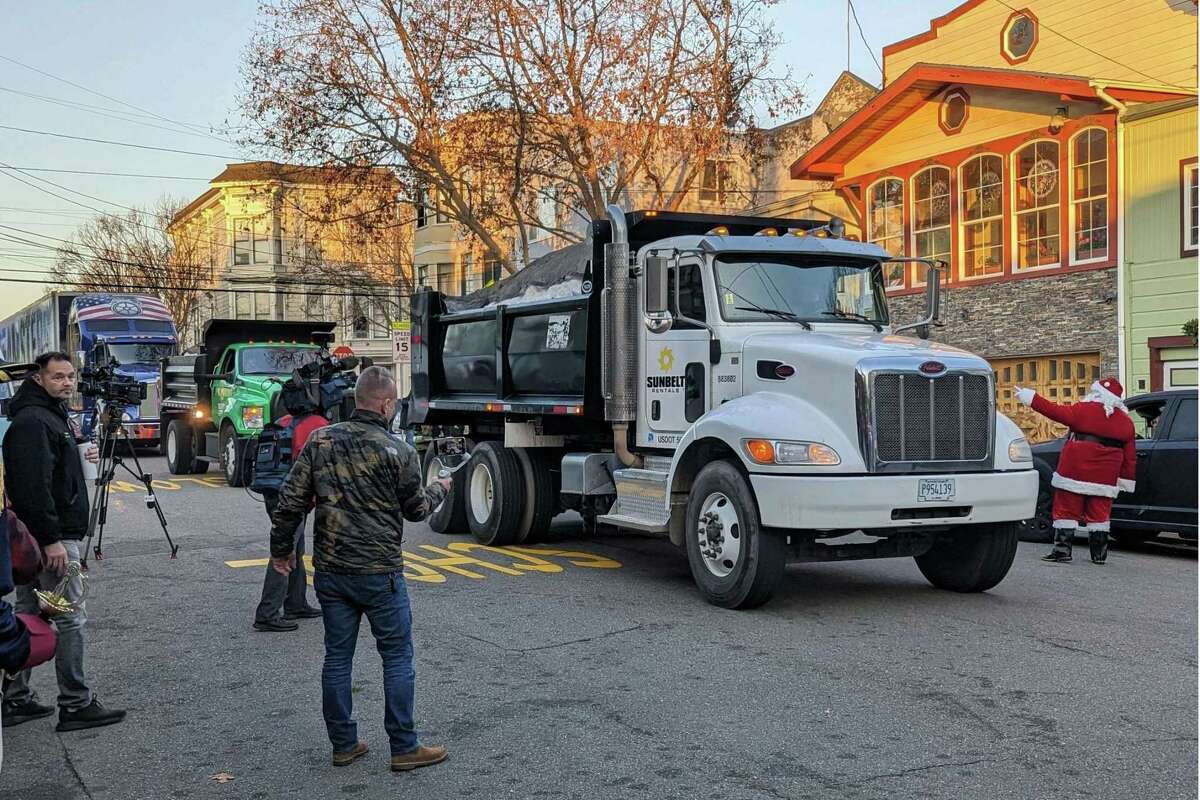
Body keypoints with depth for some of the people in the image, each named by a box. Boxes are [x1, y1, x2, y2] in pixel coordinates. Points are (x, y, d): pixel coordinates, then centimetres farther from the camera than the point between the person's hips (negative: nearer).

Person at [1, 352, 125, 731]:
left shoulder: (51, 416, 17)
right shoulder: (33, 421, -15)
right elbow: (32, 485, -23)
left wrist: (81, 456, 10)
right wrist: (52, 539, -25)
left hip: (36, 538, 11)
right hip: (50, 536, -11)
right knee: (71, 618, -6)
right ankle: (75, 705, -1)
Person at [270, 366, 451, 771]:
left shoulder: (320, 441, 0)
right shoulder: (398, 452, -10)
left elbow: (291, 500, 1)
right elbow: (415, 509, 2)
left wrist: (281, 547, 14)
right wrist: (439, 490, 23)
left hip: (330, 571, 5)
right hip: (379, 573, -4)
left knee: (337, 657, 13)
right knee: (397, 658, 6)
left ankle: (343, 744, 21)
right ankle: (404, 748, 11)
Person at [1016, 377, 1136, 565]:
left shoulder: (1084, 410, -6)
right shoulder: (1126, 421, 9)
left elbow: (1056, 411, -7)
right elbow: (1130, 456, 10)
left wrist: (1031, 398, -1)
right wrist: (1126, 480, 16)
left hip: (1075, 471, -4)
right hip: (1105, 477, 4)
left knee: (1067, 510, 2)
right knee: (1099, 513, 11)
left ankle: (1062, 551, 0)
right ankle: (1099, 554, 13)